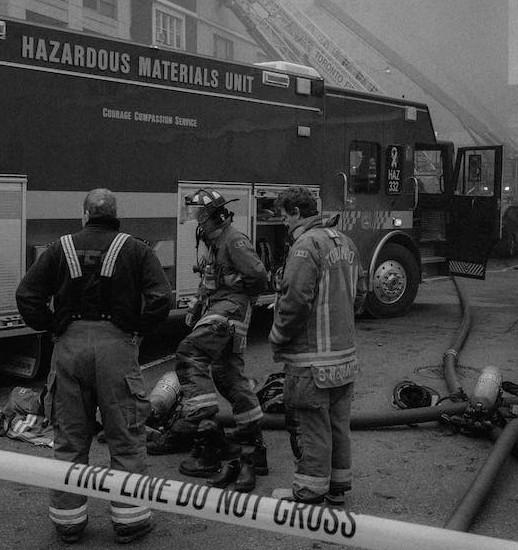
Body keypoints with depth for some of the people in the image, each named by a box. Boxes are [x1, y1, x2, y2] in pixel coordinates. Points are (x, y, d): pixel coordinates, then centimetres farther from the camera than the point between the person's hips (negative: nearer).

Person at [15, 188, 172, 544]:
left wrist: (53, 327, 9)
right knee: (127, 437, 8)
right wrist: (139, 329, 4)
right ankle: (130, 519, 14)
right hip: (117, 344, -2)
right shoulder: (135, 249, 3)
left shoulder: (61, 248, 8)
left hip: (69, 345, 2)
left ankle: (68, 519, 21)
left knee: (69, 438, 12)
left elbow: (27, 295, 2)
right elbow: (161, 298, -9)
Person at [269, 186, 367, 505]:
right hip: (346, 353, 9)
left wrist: (278, 338, -9)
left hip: (313, 360, -9)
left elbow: (296, 299, -22)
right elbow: (359, 292, 17)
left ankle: (309, 493, 10)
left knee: (311, 426, 1)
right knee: (339, 423, 16)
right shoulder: (345, 242, 12)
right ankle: (339, 487, 27)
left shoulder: (306, 245, -16)